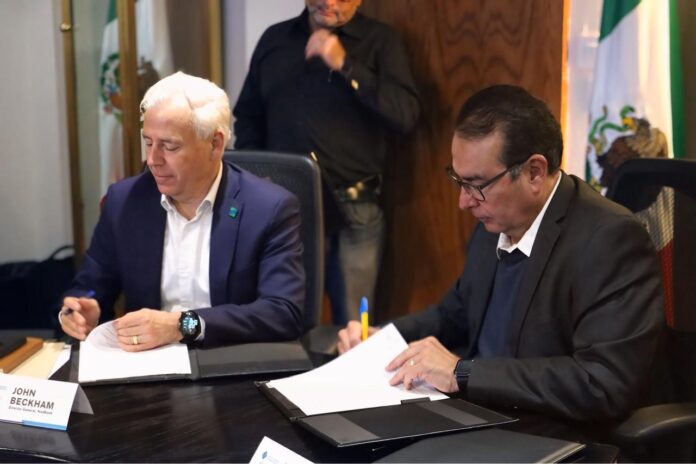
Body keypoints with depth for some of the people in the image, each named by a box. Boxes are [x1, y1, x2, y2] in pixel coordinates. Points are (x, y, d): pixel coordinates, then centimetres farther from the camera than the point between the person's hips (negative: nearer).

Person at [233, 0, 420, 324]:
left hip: (352, 212, -2)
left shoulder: (380, 41, 2)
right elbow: (248, 118, 16)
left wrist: (344, 66, -18)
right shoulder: (274, 39, 12)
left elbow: (406, 115, -12)